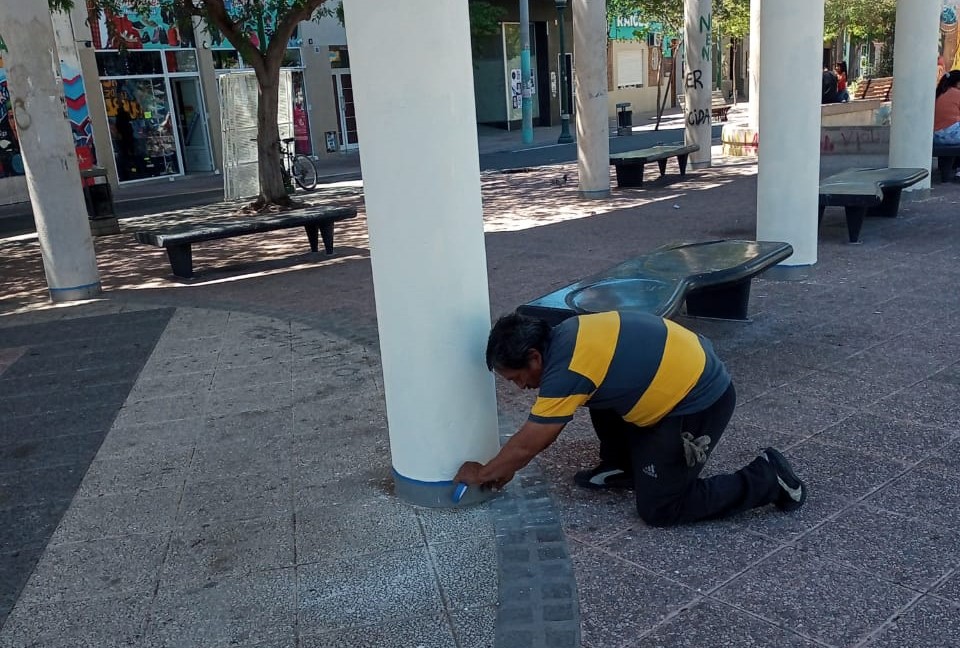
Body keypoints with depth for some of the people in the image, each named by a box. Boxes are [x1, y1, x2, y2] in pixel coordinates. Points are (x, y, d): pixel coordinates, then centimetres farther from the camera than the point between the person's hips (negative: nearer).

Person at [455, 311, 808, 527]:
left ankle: (767, 478, 4)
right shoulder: (564, 336, 4)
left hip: (700, 400, -9)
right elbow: (540, 430, 16)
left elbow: (527, 445, -12)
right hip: (690, 368, 10)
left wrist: (482, 473, 3)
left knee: (659, 508, -1)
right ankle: (622, 467, 27)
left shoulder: (566, 369, -23)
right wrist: (505, 468, 17)